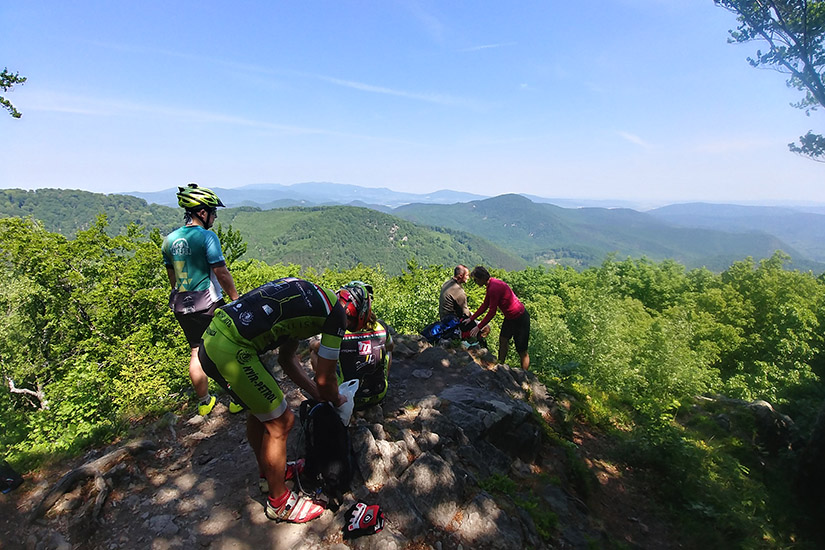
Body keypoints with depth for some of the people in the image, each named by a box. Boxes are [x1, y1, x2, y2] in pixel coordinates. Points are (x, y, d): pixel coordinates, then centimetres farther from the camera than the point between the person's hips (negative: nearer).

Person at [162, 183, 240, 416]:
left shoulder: (170, 239, 5)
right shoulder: (207, 236, -16)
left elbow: (172, 276, 14)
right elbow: (221, 272, -18)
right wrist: (236, 298, -9)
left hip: (182, 307, 6)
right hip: (209, 304, -6)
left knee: (196, 352, 16)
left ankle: (204, 402, 28)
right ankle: (236, 398, 16)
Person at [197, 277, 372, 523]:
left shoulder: (307, 295, 19)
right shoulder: (336, 312, -7)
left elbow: (287, 359, 25)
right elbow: (324, 379, -1)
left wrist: (317, 394, 28)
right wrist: (337, 400, 20)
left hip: (212, 335, 10)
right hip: (230, 352, -10)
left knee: (260, 408, 26)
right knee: (280, 421, 6)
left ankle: (269, 472, 48)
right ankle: (279, 502, 27)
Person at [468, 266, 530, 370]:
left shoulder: (494, 288, -27)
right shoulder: (491, 283, 4)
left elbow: (492, 312, -23)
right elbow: (484, 305, 12)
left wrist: (478, 327, -16)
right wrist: (471, 319, 11)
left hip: (520, 318, -10)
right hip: (510, 317, 10)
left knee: (522, 351, 0)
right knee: (503, 340, 18)